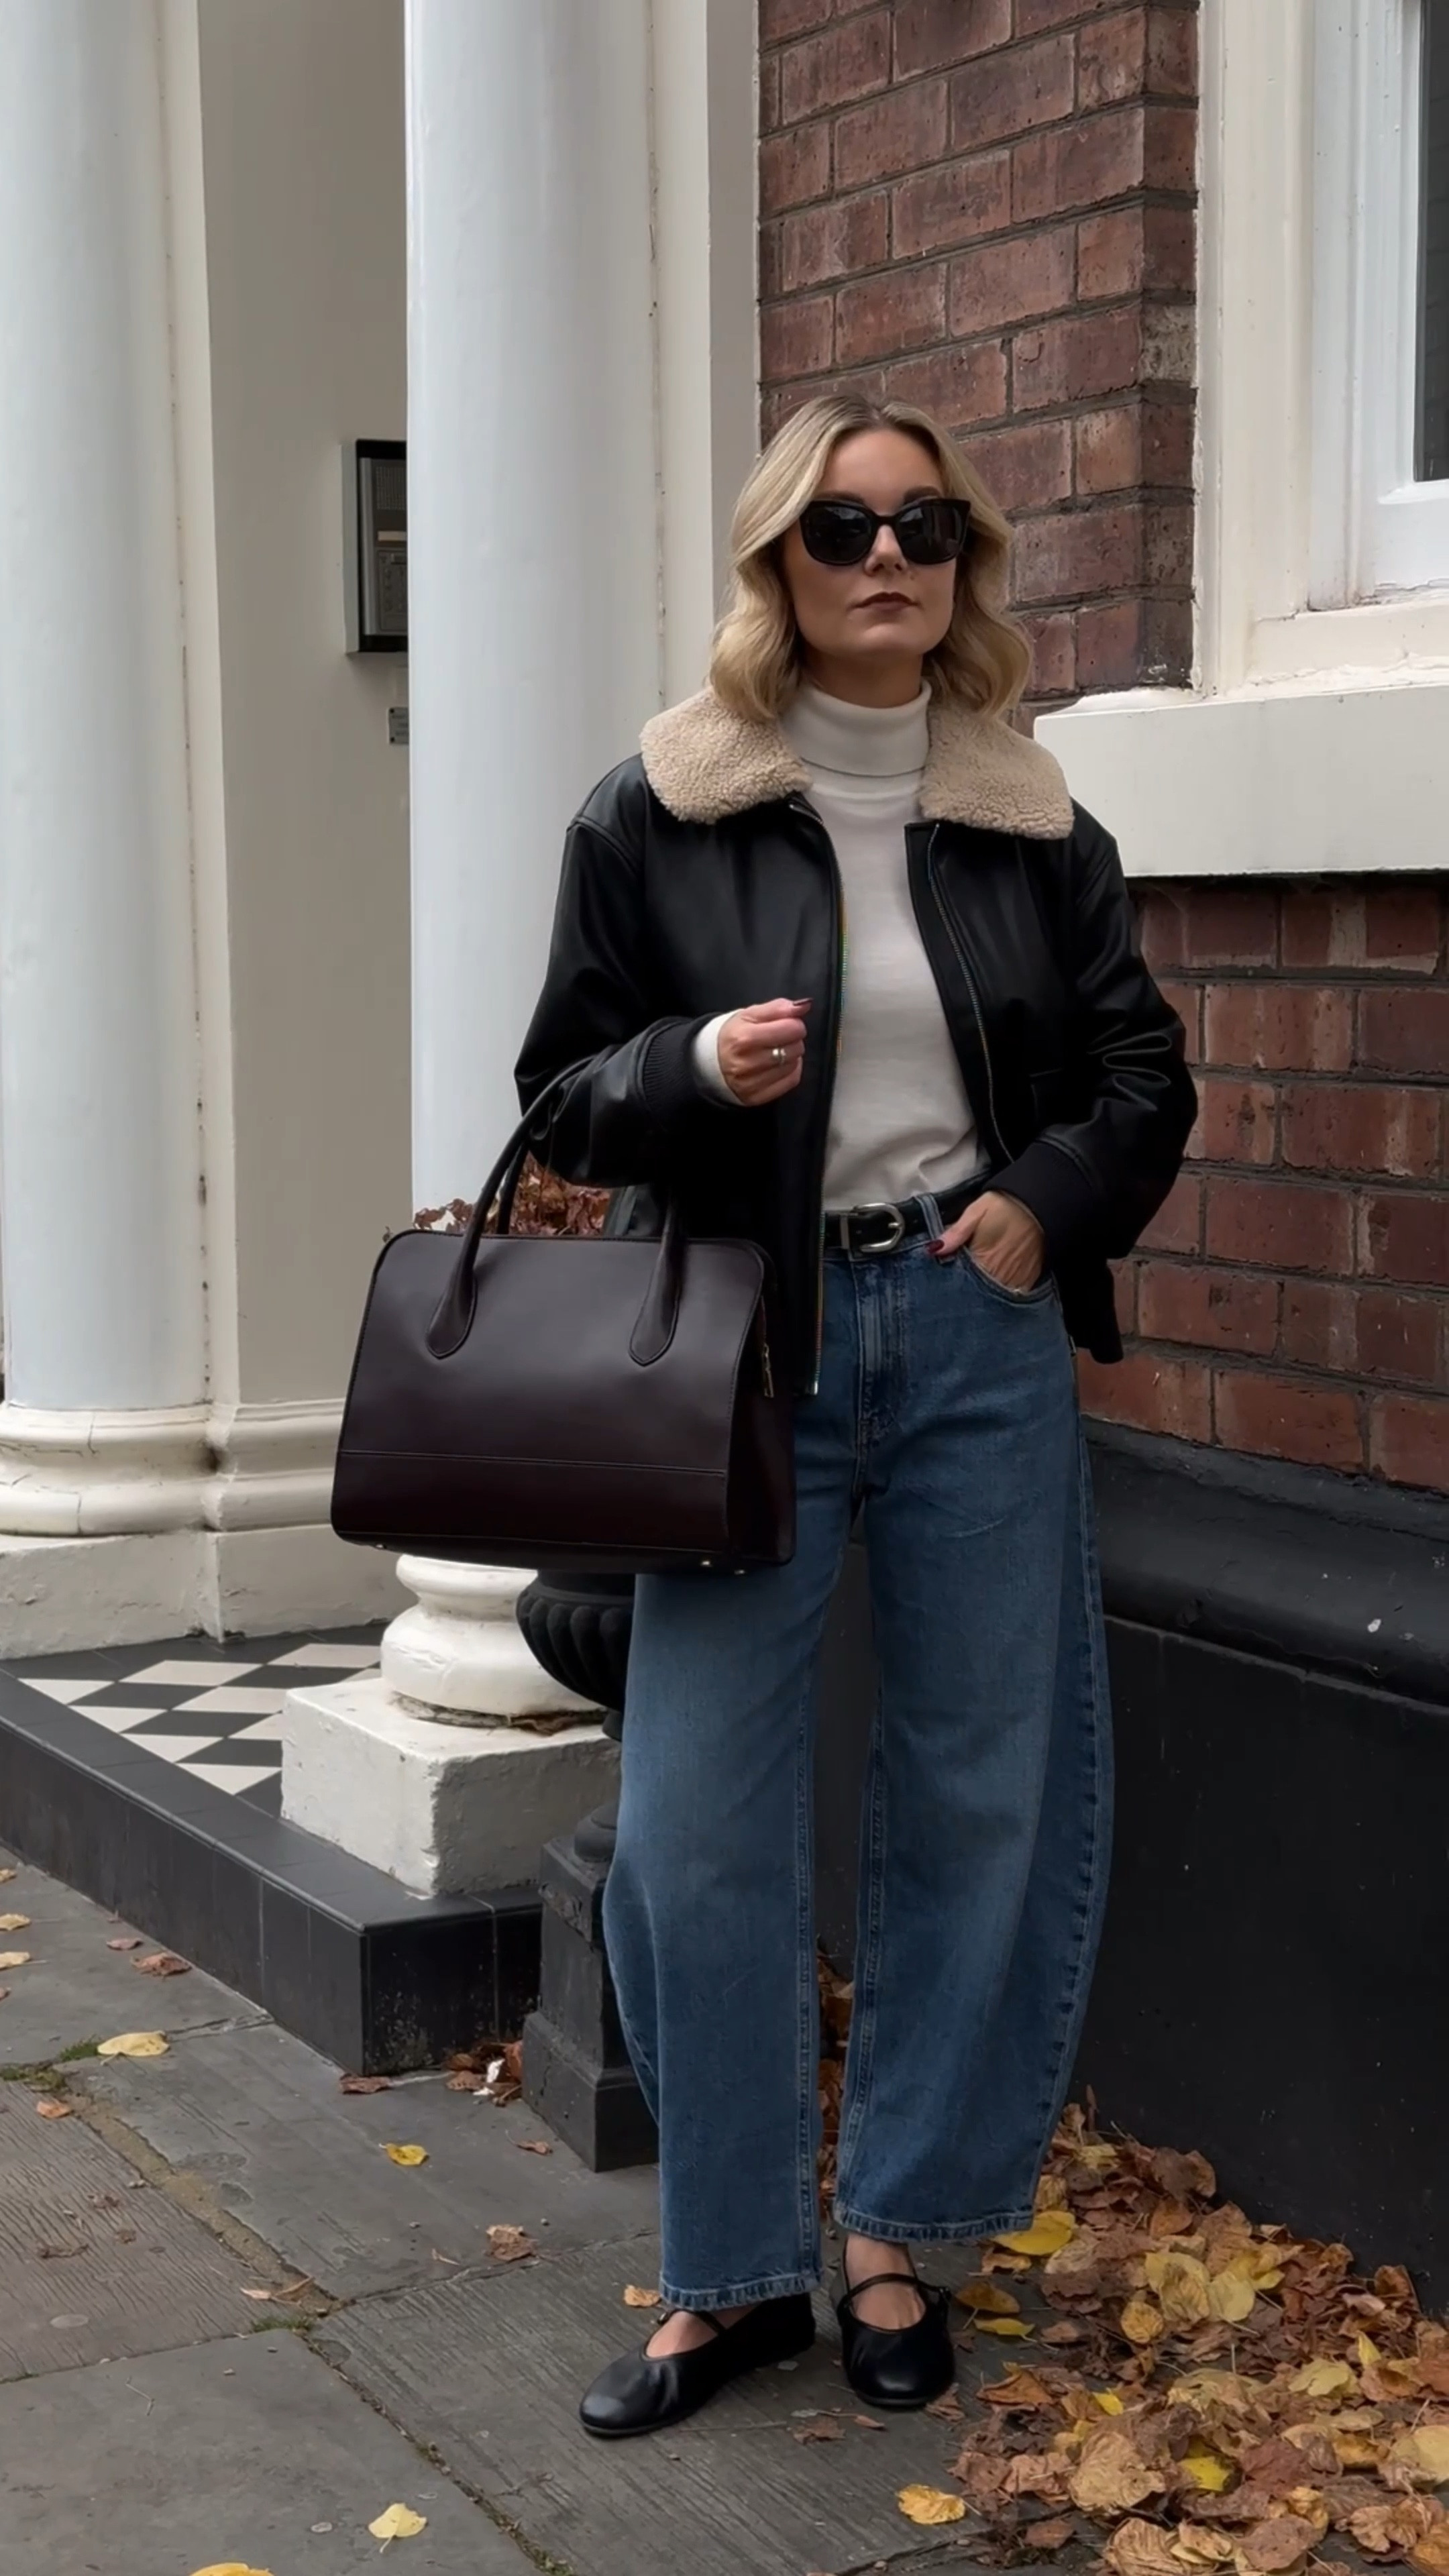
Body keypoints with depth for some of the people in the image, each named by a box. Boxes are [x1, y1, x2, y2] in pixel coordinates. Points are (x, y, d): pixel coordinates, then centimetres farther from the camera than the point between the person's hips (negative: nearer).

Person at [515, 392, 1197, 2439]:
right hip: (745, 1342, -2)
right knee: (698, 1822, -3)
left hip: (977, 1334, 2)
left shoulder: (1033, 823, 7)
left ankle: (897, 2231, 25)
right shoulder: (658, 814, 1)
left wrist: (1050, 1197, -5)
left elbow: (1142, 1075, 14)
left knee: (981, 1794, 6)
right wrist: (697, 1070, -16)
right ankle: (735, 2270, 16)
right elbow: (564, 1094, 4)